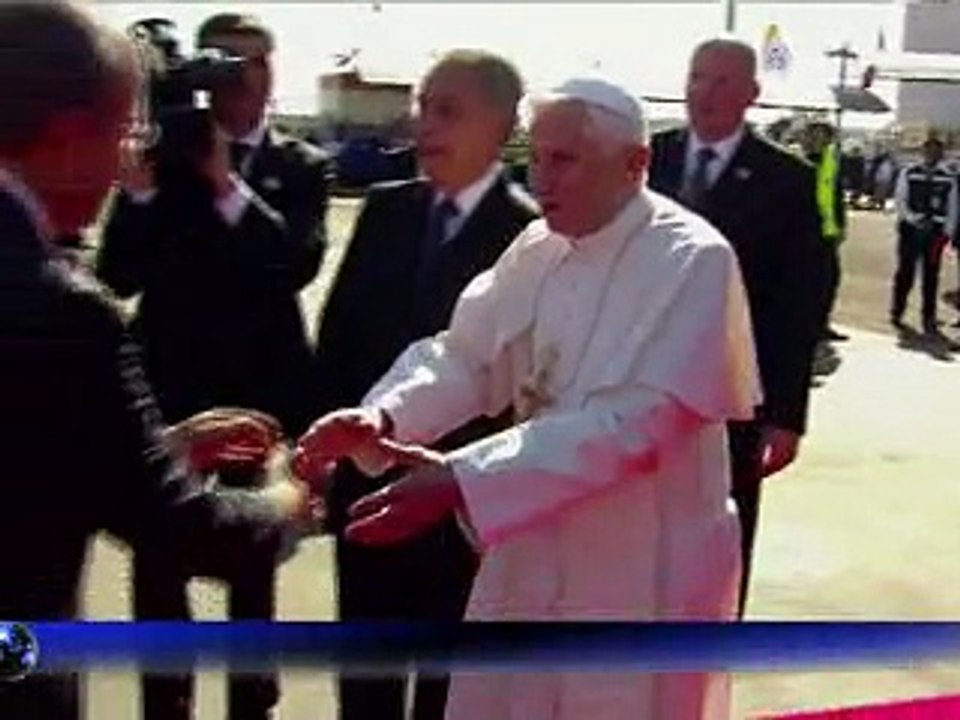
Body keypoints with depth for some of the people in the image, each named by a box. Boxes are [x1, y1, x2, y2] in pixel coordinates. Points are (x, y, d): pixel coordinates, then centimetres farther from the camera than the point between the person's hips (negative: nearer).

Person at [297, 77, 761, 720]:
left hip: (643, 569, -6)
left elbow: (632, 420, -27)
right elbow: (465, 355, 1)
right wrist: (381, 418, -20)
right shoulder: (538, 248, 2)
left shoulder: (691, 261, -19)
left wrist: (461, 480, -34)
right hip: (534, 553, 6)